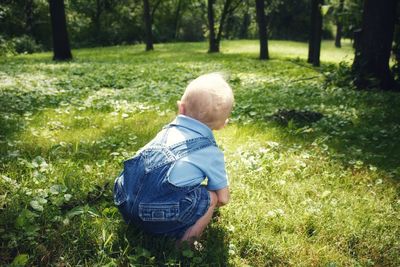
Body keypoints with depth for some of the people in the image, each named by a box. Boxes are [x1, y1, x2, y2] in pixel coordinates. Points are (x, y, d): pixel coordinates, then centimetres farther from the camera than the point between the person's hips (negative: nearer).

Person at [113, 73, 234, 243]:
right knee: (211, 196, 9)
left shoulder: (169, 129, 20)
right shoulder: (211, 153, 5)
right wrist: (207, 204, 36)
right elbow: (223, 199, 13)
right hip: (161, 220, -6)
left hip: (125, 204, 6)